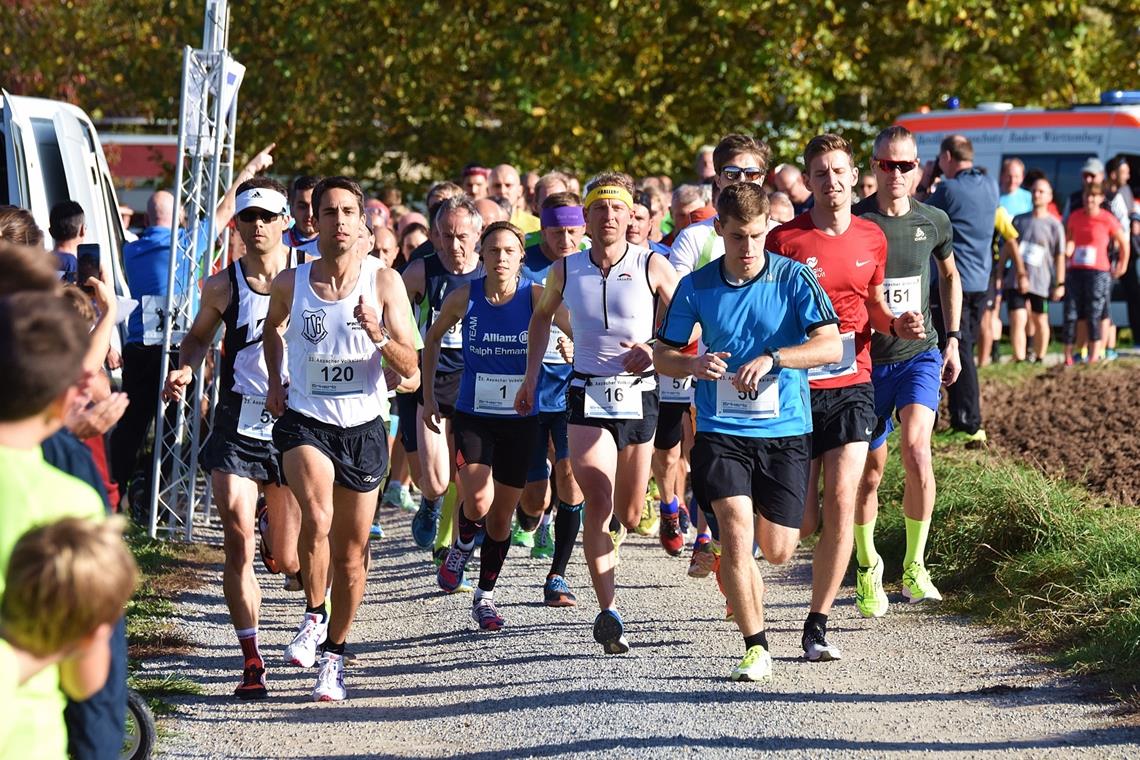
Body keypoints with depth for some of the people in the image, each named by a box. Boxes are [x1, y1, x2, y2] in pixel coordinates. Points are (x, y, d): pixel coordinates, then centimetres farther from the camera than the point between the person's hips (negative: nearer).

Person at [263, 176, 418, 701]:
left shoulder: (384, 282, -7)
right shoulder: (290, 283, -4)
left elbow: (410, 368, -9)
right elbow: (273, 328, 20)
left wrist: (378, 336, -26)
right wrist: (274, 381, 12)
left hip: (363, 427, 1)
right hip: (304, 421, -1)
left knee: (351, 551, 8)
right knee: (317, 519, -27)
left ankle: (334, 654, 26)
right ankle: (313, 616, -4)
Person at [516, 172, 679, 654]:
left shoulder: (653, 266, -5)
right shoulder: (566, 271, 1)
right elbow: (542, 316, 20)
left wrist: (654, 350, -16)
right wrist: (530, 378, 17)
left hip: (640, 393, 1)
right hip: (587, 394, 0)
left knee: (629, 515, 12)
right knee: (598, 501, -19)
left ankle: (607, 540, 50)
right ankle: (608, 612, -21)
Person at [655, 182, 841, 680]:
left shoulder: (794, 278, -4)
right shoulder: (696, 287, 0)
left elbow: (832, 345, -12)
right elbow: (662, 355, 8)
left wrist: (772, 358, -26)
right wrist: (693, 365, -15)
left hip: (785, 431, 0)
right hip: (720, 431, 0)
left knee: (778, 551, 5)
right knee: (736, 530, -19)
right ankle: (756, 648, -9)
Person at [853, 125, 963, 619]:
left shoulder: (933, 222, 2)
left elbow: (950, 276, 22)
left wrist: (952, 340, 17)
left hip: (920, 355, 1)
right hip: (867, 359, -1)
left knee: (916, 448, -21)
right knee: (871, 469, 6)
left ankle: (914, 566, -10)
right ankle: (867, 567, 29)